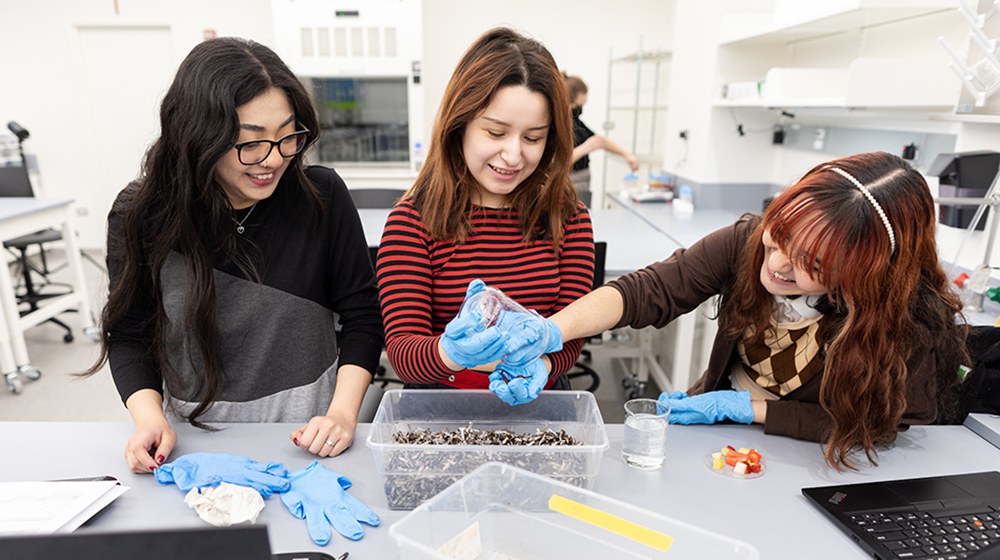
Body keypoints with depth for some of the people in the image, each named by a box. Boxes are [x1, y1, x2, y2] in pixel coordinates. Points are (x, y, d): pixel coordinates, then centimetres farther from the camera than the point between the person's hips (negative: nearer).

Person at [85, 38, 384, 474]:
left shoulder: (322, 196, -6)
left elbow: (361, 316, -2)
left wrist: (343, 413, -13)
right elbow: (128, 335, 6)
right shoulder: (140, 215, -4)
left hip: (307, 431, -1)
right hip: (191, 438, 2)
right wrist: (150, 418, -10)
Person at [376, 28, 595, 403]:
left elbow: (571, 334, 0)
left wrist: (539, 366, -21)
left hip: (538, 405, 4)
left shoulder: (569, 219, 2)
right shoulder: (414, 221, -6)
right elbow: (401, 351, -11)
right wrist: (451, 352, -32)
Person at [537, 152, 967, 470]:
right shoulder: (751, 241, -21)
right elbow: (651, 290, -24)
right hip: (718, 424, 3)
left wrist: (744, 407, -19)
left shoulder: (912, 321, -26)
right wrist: (549, 332, -39)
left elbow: (871, 425, -15)